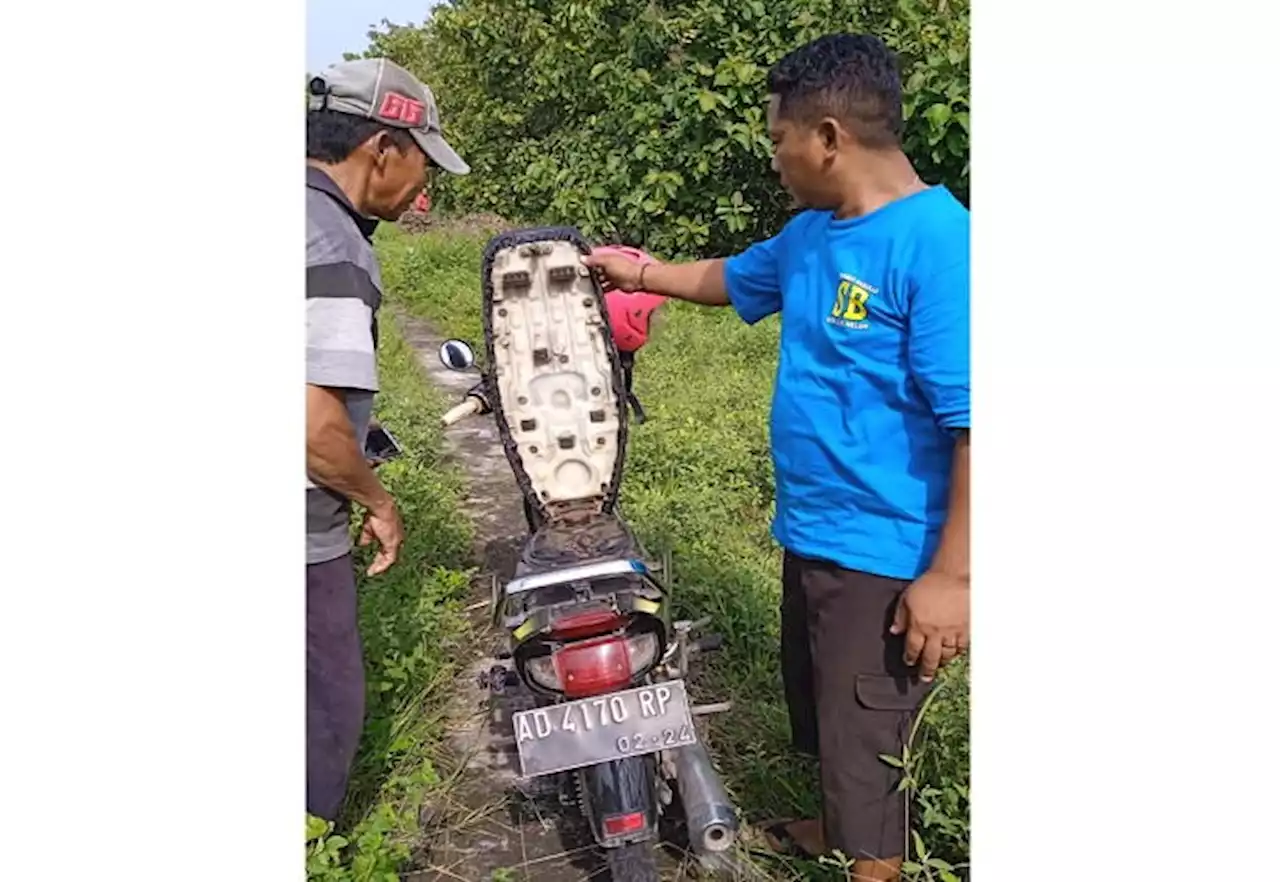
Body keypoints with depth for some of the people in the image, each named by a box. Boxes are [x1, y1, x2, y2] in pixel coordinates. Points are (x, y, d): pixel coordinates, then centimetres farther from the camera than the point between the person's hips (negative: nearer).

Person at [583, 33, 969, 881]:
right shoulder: (812, 233, 5)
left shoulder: (938, 244, -22)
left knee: (864, 742, 7)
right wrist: (640, 274, 28)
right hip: (810, 534, 9)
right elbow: (734, 279, 26)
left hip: (886, 556, -9)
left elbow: (977, 424, -25)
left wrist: (951, 576, -24)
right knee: (820, 710, 27)